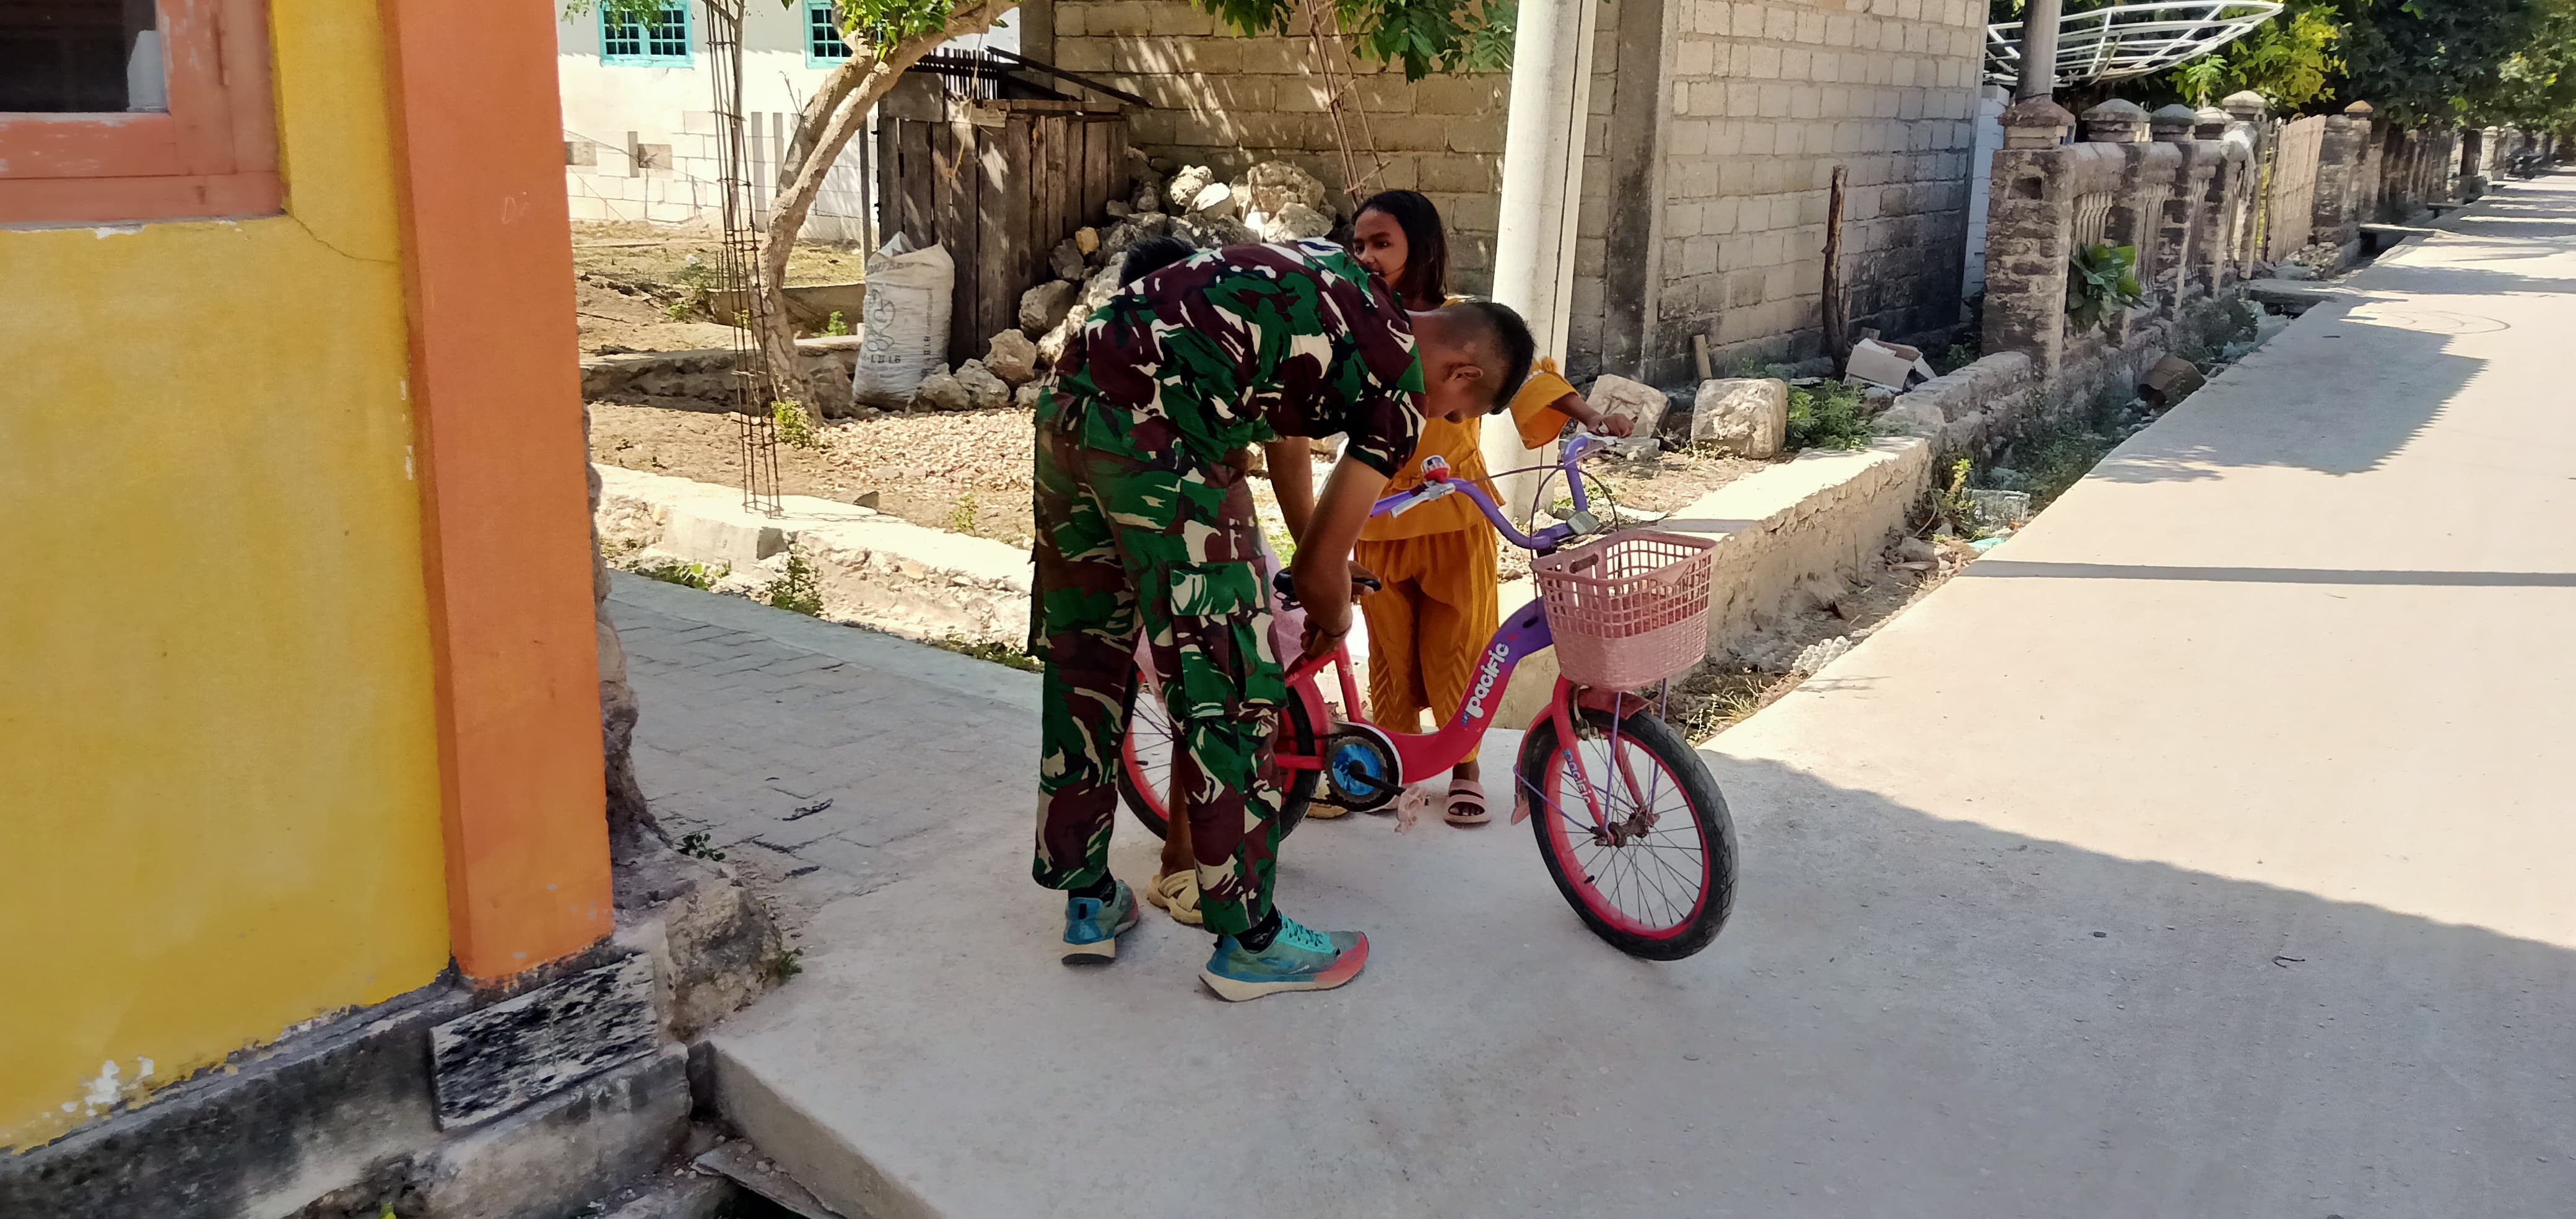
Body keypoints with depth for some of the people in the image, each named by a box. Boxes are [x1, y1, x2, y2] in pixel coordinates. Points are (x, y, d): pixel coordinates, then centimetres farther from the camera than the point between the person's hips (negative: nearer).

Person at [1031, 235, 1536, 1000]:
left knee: (1082, 659, 18)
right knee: (1228, 689, 3)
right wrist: (1332, 621, 28)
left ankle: (1087, 902, 32)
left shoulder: (1338, 287, 24)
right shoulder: (1400, 385, 1)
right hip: (1159, 431, -10)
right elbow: (1320, 568, 6)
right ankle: (1248, 940, 15)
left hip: (1071, 394, 10)